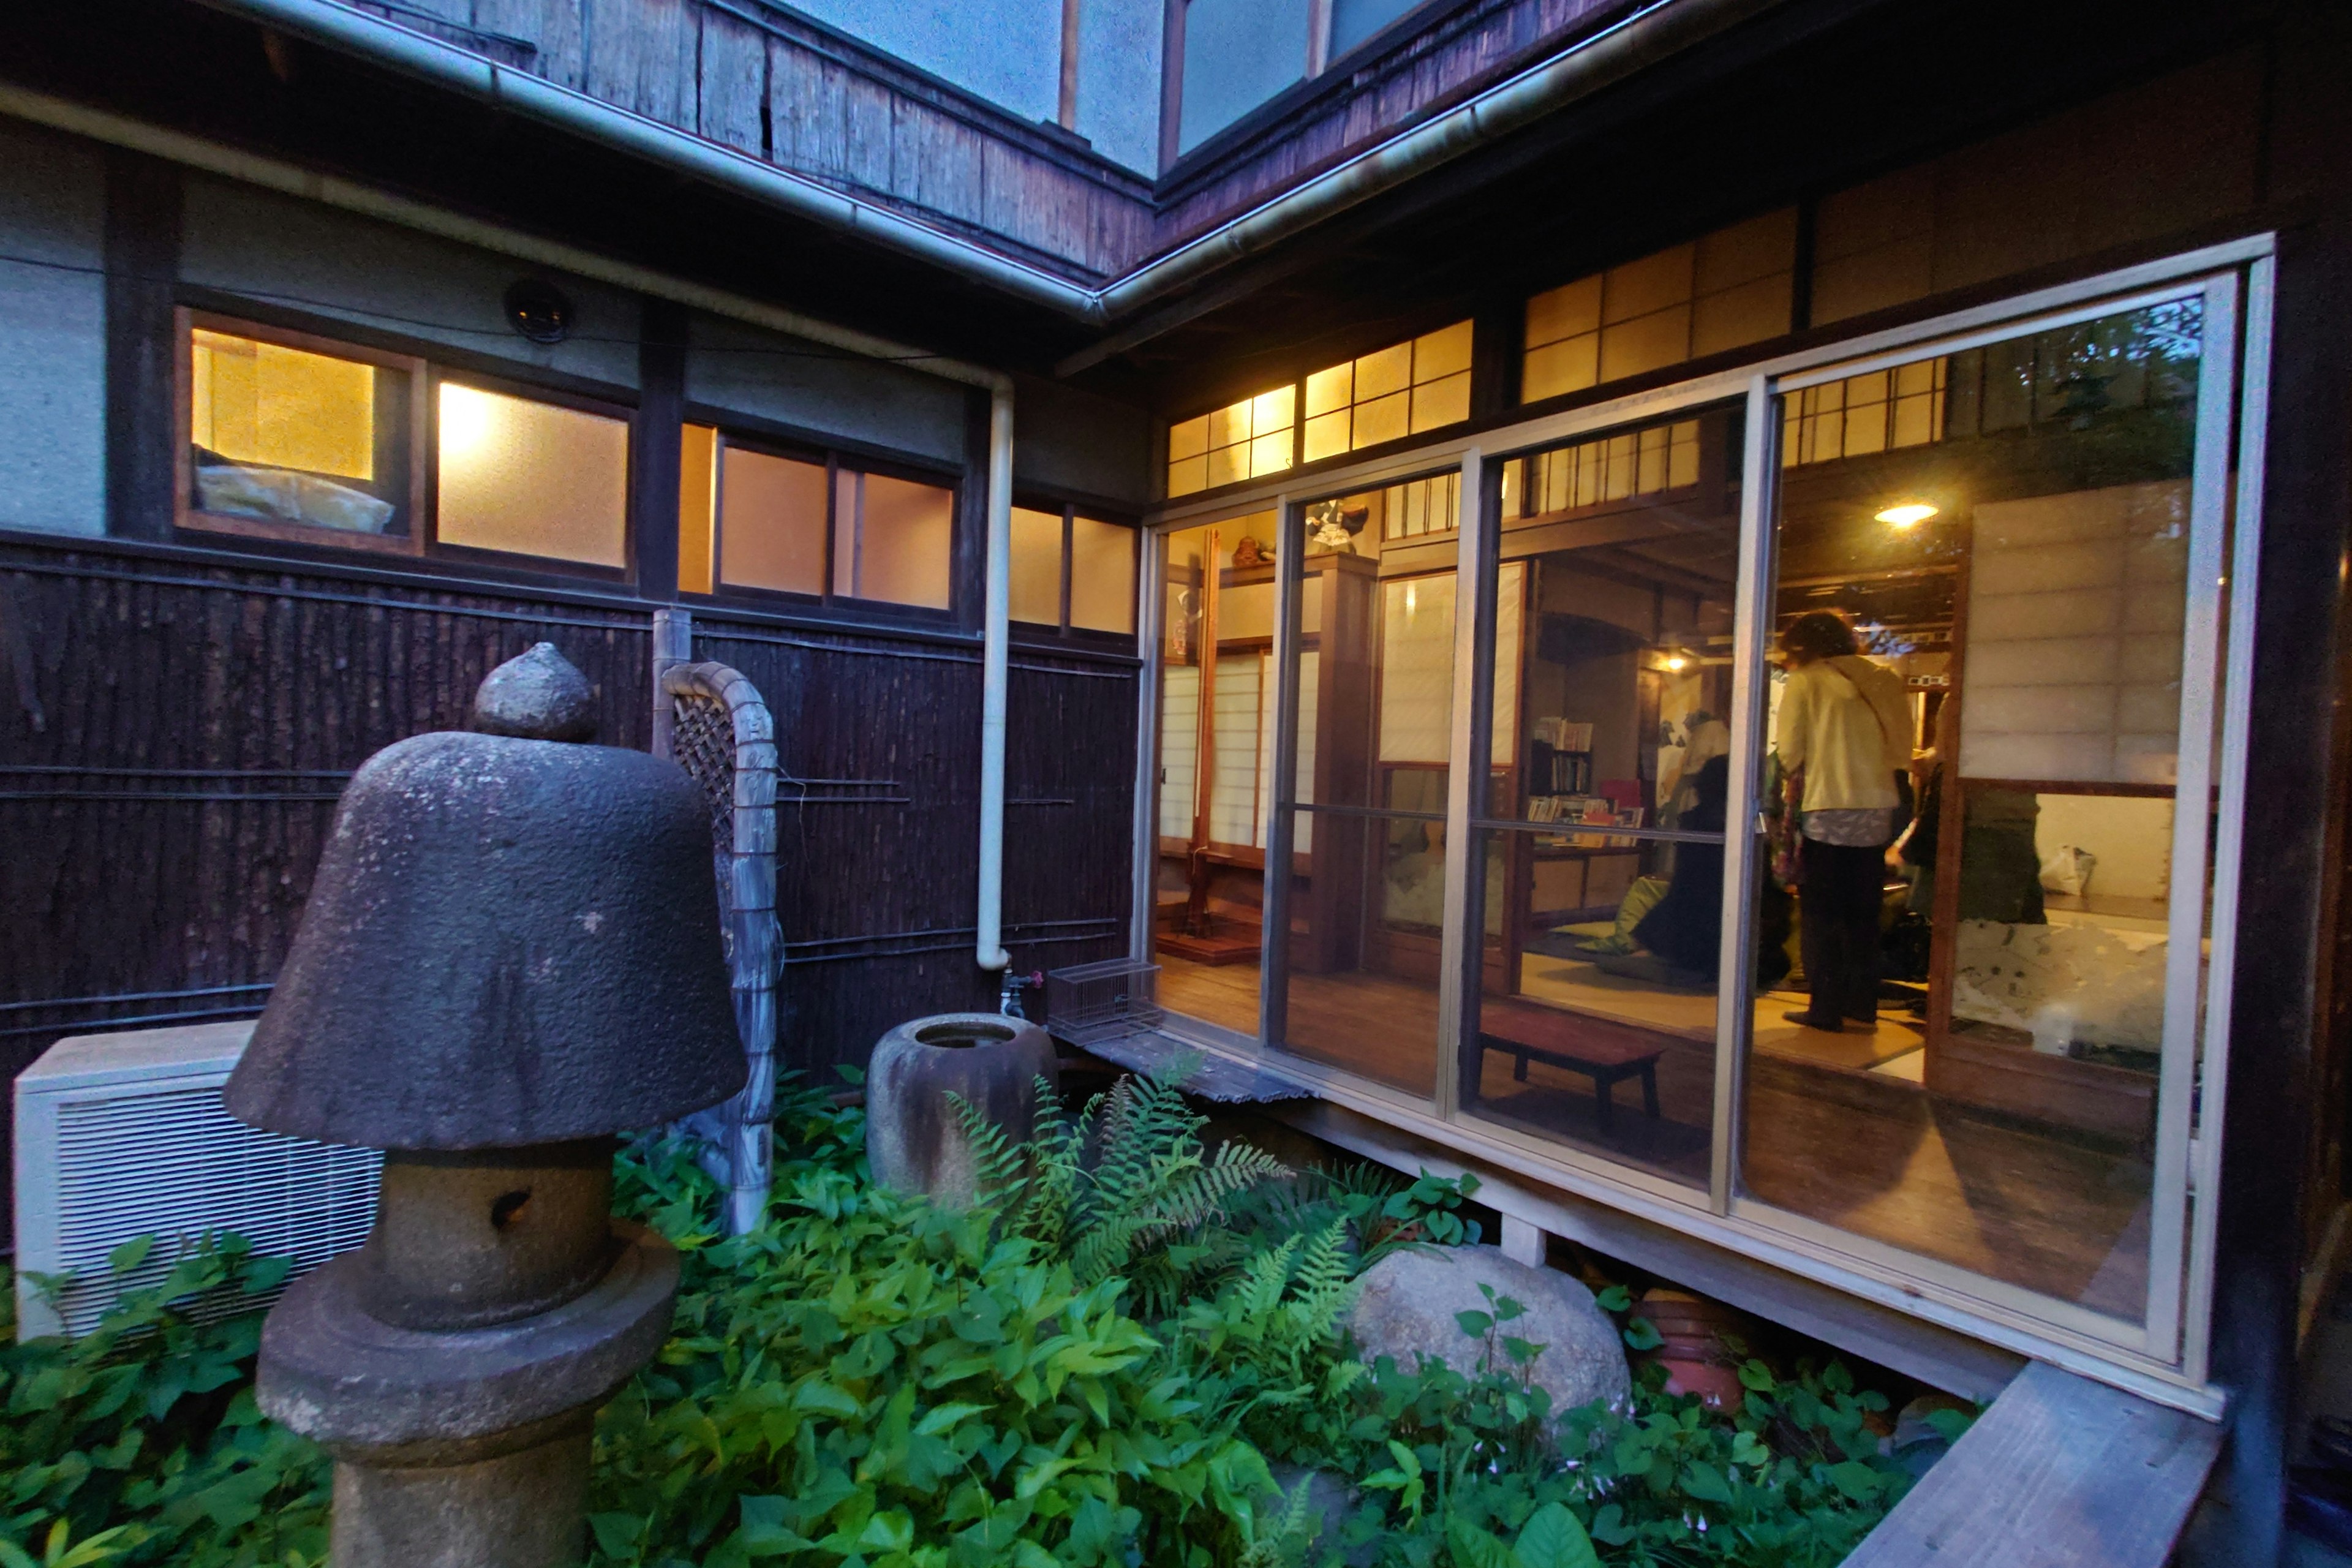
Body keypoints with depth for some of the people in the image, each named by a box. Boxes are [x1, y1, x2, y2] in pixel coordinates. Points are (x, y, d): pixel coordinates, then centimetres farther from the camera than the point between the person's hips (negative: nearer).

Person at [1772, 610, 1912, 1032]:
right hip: (1878, 808, 5)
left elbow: (1789, 751, -7)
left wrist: (1800, 779, 11)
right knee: (1863, 914, 13)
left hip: (1827, 809, -5)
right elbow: (1900, 750, 9)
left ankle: (1826, 1009, 5)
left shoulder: (1805, 682, -3)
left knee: (1820, 914, 4)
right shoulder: (1879, 681, 11)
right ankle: (1862, 1008, 16)